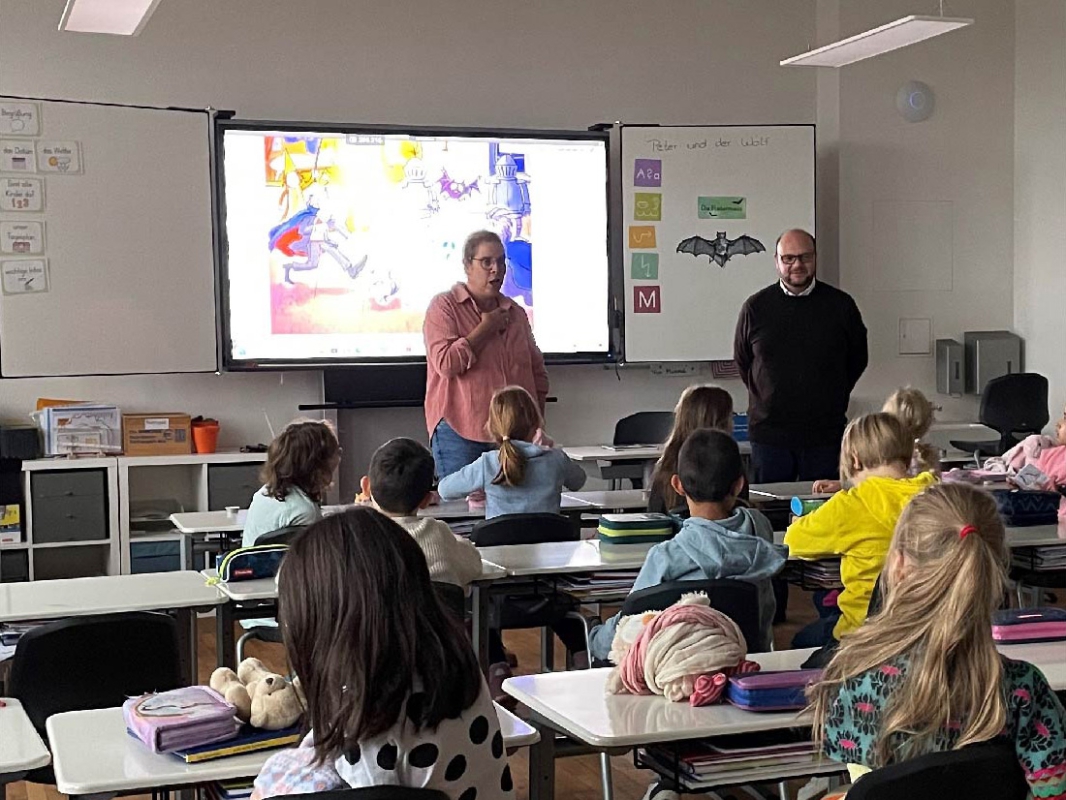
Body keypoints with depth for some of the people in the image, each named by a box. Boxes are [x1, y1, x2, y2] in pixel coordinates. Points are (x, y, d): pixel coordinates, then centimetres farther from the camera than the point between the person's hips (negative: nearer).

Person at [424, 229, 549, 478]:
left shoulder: (515, 312, 18)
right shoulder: (444, 306, 1)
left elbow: (537, 372, 23)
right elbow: (445, 363, -15)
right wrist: (486, 328, -7)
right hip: (460, 432, -5)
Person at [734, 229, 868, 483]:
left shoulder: (841, 305, 2)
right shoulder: (755, 307, 2)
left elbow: (857, 360, 15)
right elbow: (741, 362, 14)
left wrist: (831, 400, 13)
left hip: (825, 435, 0)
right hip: (768, 432, 0)